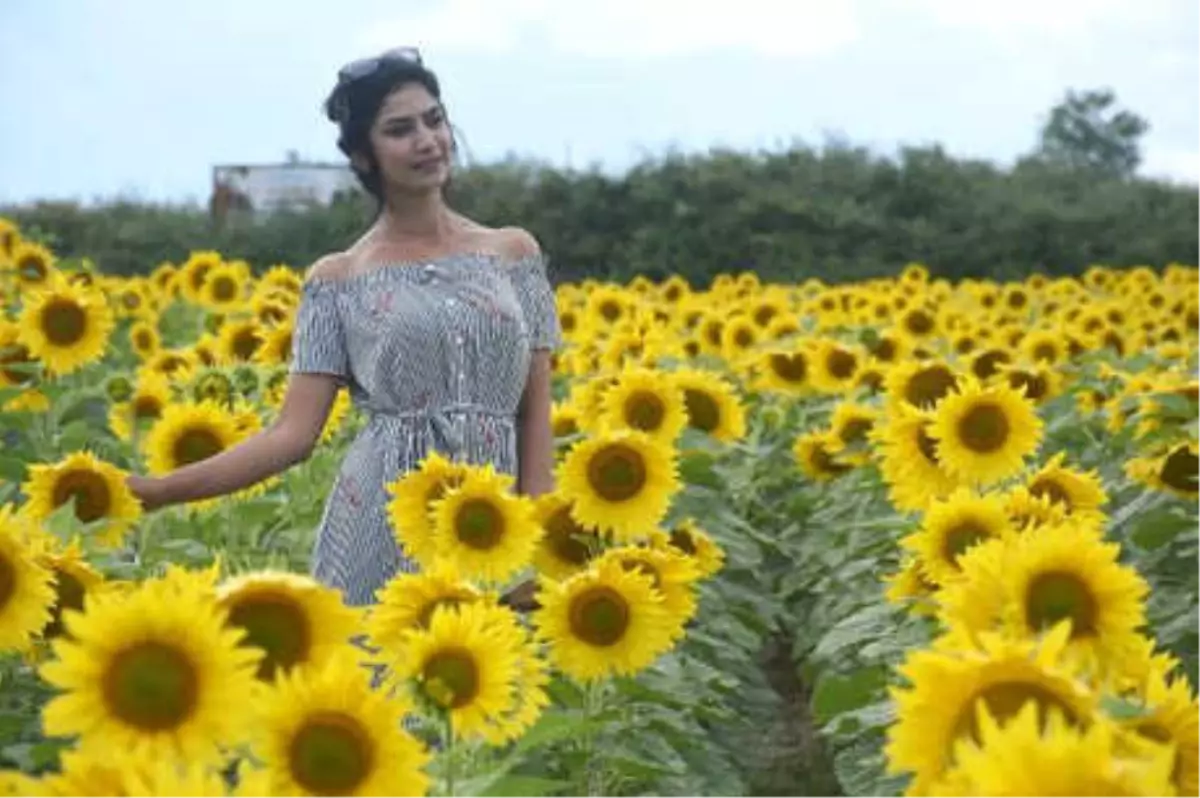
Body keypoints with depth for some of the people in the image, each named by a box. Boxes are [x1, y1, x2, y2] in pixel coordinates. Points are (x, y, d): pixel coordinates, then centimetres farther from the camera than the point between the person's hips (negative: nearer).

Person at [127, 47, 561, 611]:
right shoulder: (337, 280, 4)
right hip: (380, 531, -2)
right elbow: (292, 435, -2)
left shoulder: (513, 252, 9)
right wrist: (155, 492, -12)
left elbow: (537, 413, 7)